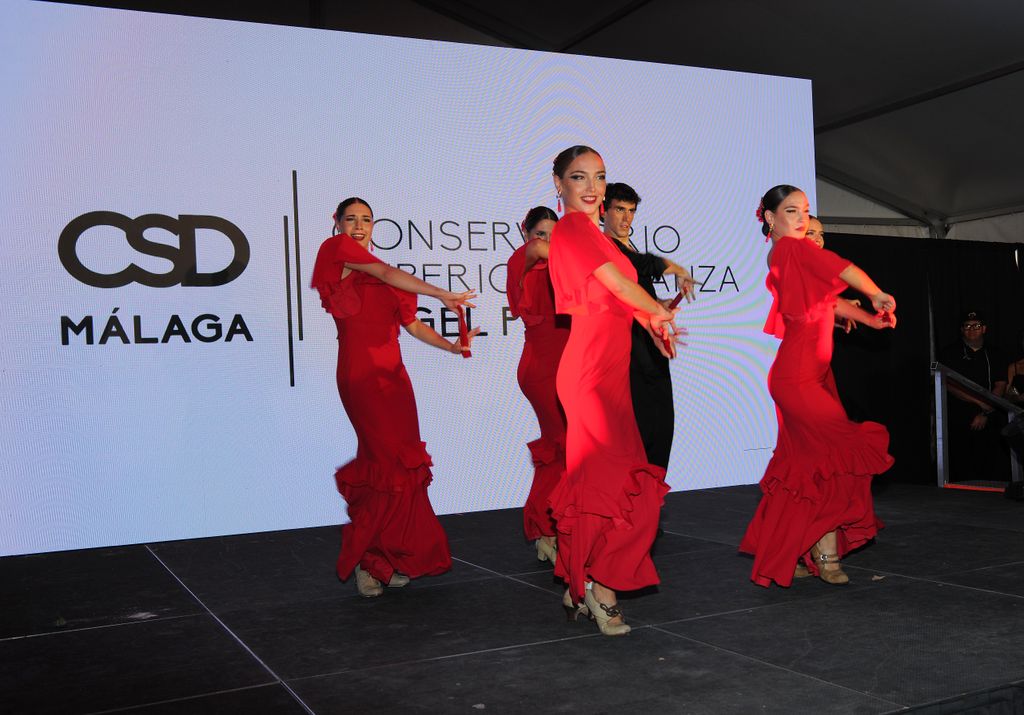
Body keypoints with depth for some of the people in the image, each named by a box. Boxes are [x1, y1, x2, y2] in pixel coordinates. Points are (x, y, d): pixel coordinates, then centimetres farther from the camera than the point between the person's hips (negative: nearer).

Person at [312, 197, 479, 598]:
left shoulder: (386, 281, 21)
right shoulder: (337, 249, 4)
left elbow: (413, 325, 17)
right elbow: (387, 274, -7)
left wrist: (452, 347, 3)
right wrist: (441, 295, -12)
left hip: (393, 373, 6)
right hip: (360, 373, -6)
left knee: (402, 463, 0)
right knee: (393, 463, -12)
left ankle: (392, 559, 9)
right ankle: (366, 560, 2)